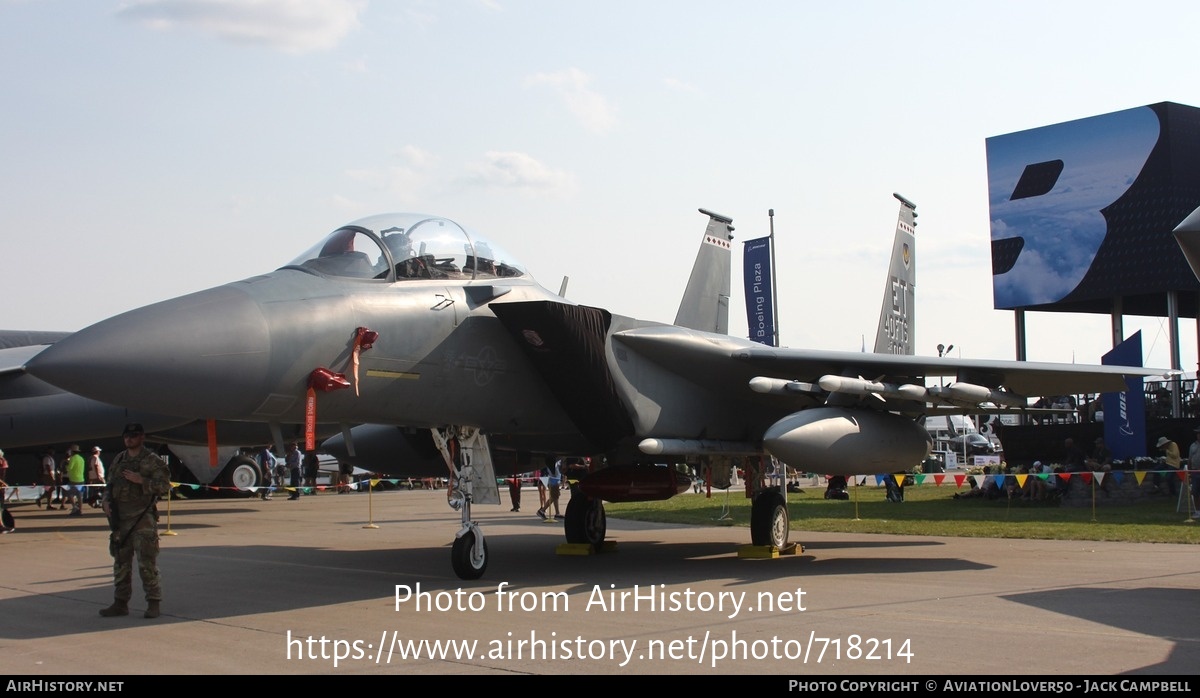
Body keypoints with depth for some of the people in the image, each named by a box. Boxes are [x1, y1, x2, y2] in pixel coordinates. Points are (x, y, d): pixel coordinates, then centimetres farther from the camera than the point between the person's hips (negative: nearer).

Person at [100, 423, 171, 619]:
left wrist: (141, 481, -20)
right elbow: (110, 484, 22)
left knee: (147, 563, -7)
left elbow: (165, 485, -11)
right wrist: (107, 501, 5)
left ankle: (154, 603, -1)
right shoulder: (118, 460, 15)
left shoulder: (153, 461, -4)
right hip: (120, 519, 6)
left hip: (143, 520, -6)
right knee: (121, 563, 11)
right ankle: (120, 604, 18)